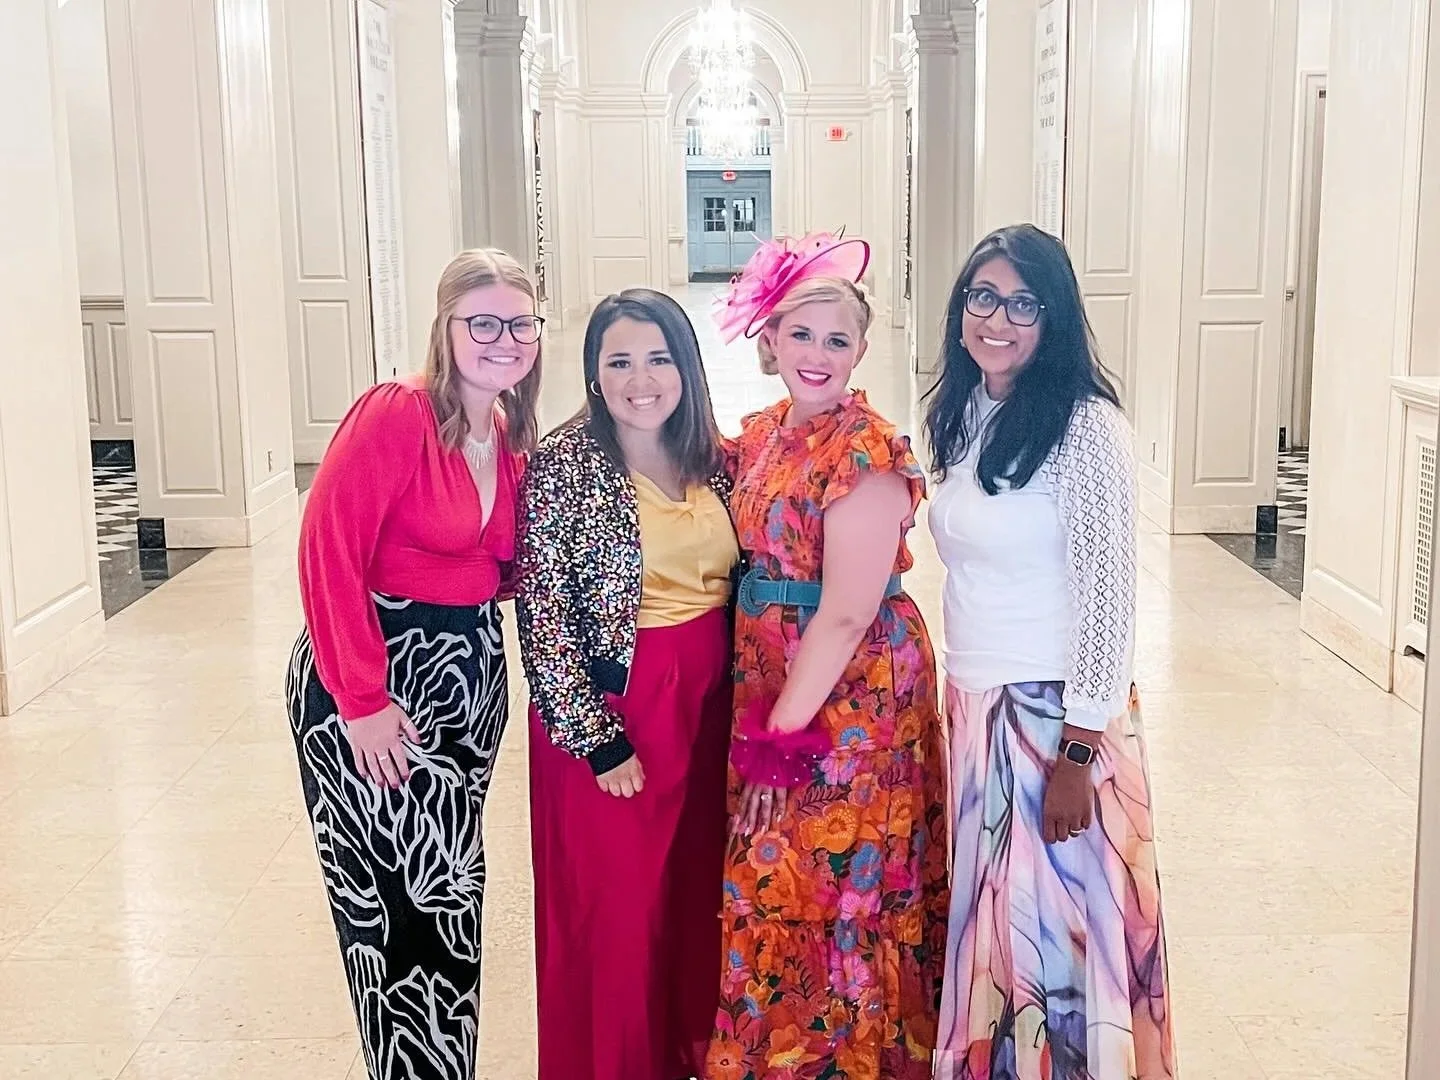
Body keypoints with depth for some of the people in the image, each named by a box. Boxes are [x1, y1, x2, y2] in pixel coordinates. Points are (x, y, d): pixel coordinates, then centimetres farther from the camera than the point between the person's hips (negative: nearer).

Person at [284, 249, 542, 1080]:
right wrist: (361, 699, -21)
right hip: (374, 677, -7)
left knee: (449, 891, 17)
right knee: (404, 895, -1)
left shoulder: (512, 438, 7)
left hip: (471, 675, 8)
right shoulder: (395, 414, -16)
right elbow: (329, 554, -20)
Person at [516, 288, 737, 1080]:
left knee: (697, 894, 15)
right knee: (615, 910, 5)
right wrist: (597, 738, -14)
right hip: (609, 704, -5)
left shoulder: (712, 457, 4)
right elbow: (542, 615, -12)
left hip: (707, 704, 5)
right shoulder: (562, 464, -11)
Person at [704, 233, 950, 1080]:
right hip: (768, 683, 8)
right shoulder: (763, 436, 6)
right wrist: (761, 727, 4)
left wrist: (782, 738, -18)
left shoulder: (866, 454, -18)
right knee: (769, 882, 17)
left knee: (835, 890, 4)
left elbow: (845, 615, -21)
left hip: (851, 697, -8)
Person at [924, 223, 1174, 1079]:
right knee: (990, 918, 17)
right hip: (976, 706, 7)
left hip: (1055, 713, -7)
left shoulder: (1085, 427, -16)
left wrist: (1078, 757, -17)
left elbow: (1108, 599, -17)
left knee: (1055, 924, 5)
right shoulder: (966, 415, 7)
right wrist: (962, 703, 14)